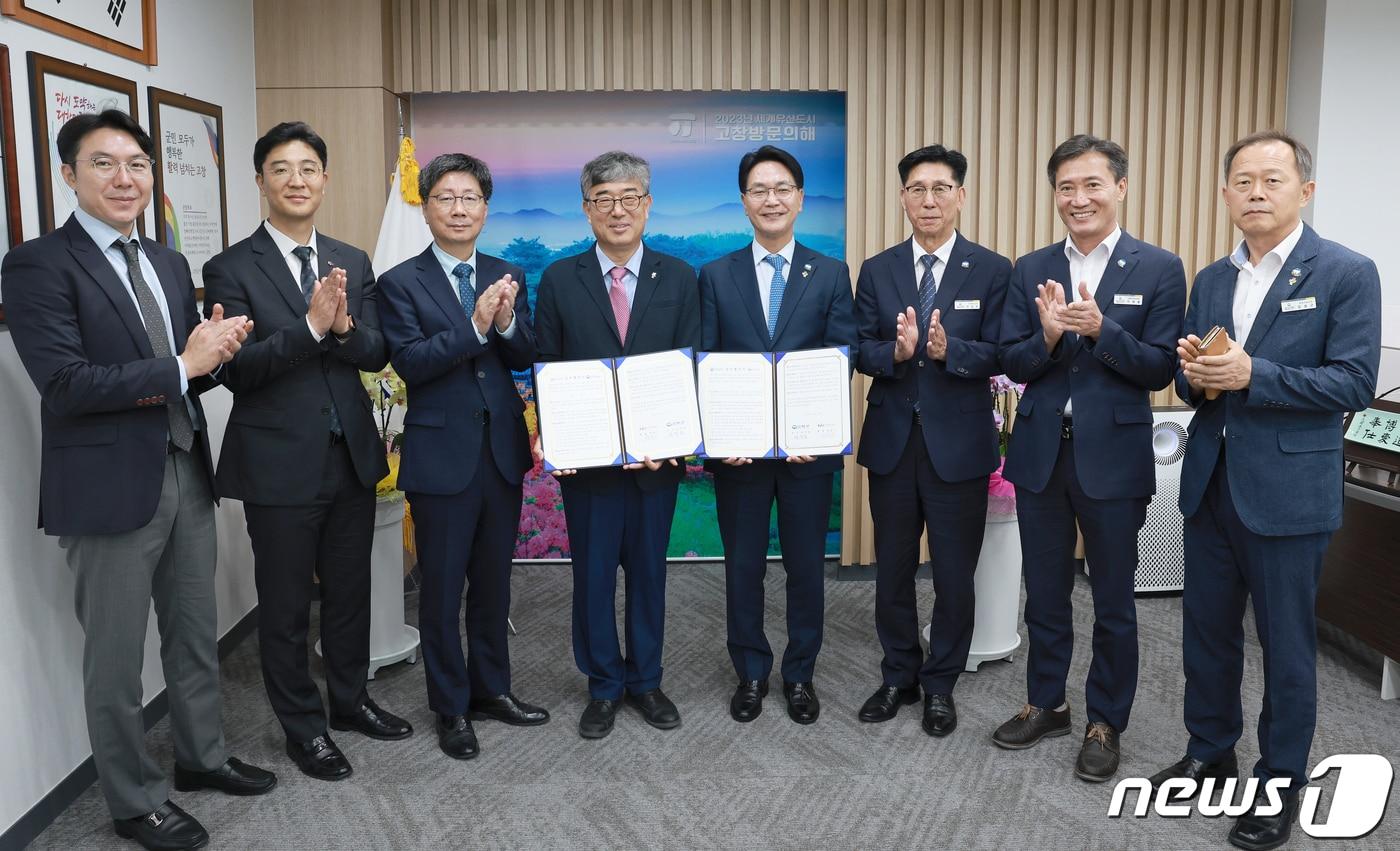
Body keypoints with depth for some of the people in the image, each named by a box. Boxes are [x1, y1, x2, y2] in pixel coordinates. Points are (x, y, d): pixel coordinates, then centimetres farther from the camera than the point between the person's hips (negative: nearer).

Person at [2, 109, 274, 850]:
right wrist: (178, 368, -17)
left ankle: (201, 756, 38)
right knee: (115, 658, 8)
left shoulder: (169, 264, 12)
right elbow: (64, 382, -20)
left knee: (197, 636, 19)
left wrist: (214, 349, -11)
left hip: (187, 475, 7)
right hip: (111, 486, -6)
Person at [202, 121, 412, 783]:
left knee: (349, 591, 17)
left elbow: (377, 355, 1)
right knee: (285, 605, 9)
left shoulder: (353, 263, 7)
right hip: (279, 463, -4)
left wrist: (344, 326, -20)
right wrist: (310, 325, -27)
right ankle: (303, 726, 26)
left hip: (352, 456, 4)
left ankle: (350, 699, 36)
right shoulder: (231, 268, -7)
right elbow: (235, 369, -15)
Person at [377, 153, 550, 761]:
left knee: (494, 581, 16)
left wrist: (506, 323, -18)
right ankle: (451, 709, 22)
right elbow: (410, 362, -16)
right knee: (442, 589, 6)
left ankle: (491, 689, 33)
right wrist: (474, 324, -27)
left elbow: (528, 359, 1)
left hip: (502, 450, 4)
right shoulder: (400, 283, -4)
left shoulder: (507, 277, 7)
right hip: (442, 455, -4)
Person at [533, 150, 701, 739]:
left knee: (649, 570, 12)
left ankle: (644, 680, 30)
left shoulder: (678, 278, 2)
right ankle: (603, 686, 26)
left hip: (657, 453, 1)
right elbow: (547, 369, 2)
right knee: (593, 574, 9)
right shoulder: (560, 280, 1)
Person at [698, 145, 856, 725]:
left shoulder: (830, 274, 3)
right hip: (737, 450, 0)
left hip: (808, 447, 0)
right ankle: (751, 673, 27)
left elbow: (843, 359, -3)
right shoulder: (716, 275, 4)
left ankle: (800, 675, 27)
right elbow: (705, 364, 0)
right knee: (743, 565, 10)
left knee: (806, 564, 10)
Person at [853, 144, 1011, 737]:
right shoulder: (876, 271, 4)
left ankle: (940, 685, 26)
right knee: (892, 569, 13)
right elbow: (862, 352, -1)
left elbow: (998, 356, -7)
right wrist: (896, 351, -22)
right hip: (892, 441, 2)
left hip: (958, 444, -2)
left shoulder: (992, 271, -2)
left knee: (955, 573, 8)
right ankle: (899, 677, 31)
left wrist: (950, 349, -26)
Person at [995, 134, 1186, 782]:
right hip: (1040, 453, 3)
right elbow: (1014, 364, 0)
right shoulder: (1031, 270, 4)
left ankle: (1105, 722, 27)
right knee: (1044, 593, 16)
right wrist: (1048, 336, -20)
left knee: (1114, 602, 10)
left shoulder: (1159, 269, -4)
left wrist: (1100, 328, -24)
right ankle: (1045, 704, 33)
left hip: (1113, 456, -3)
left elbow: (1160, 368, -10)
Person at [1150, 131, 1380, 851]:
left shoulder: (1346, 273, -8)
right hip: (1210, 483, 6)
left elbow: (1355, 383, -14)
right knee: (1206, 630, 16)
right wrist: (1196, 377, -10)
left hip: (1287, 489, -5)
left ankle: (1280, 783, 24)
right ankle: (1209, 753, 34)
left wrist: (1252, 374, -24)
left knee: (1286, 644, 7)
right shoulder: (1210, 280, 10)